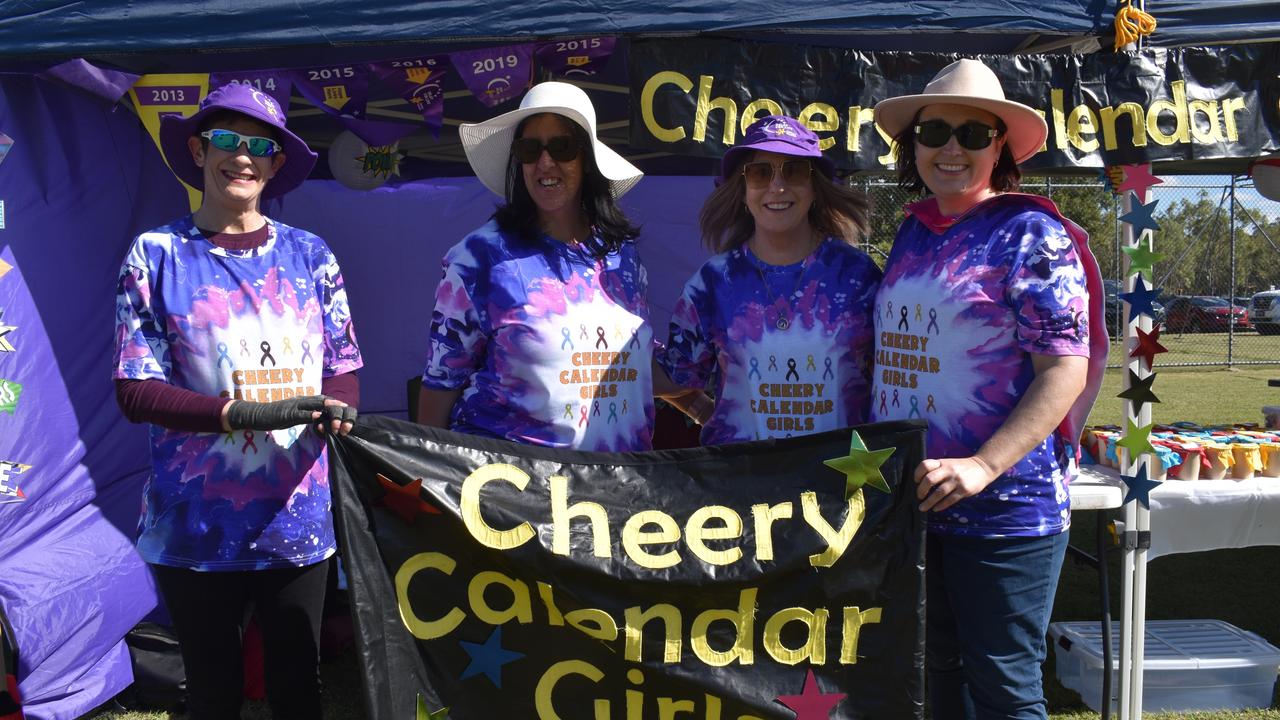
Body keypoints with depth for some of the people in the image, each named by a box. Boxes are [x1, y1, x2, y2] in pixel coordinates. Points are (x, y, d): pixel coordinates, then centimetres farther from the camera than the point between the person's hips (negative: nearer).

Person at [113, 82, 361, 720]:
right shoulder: (157, 254, -2)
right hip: (196, 525, -1)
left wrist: (336, 410, -16)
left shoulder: (310, 254, 4)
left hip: (299, 519, 2)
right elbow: (135, 391, -6)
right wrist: (244, 412, -20)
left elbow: (344, 368, 7)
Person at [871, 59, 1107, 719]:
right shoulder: (912, 233, 9)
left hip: (1005, 506, -6)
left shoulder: (1031, 235, -9)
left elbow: (1067, 369, -16)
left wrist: (984, 466, -25)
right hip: (908, 498, 6)